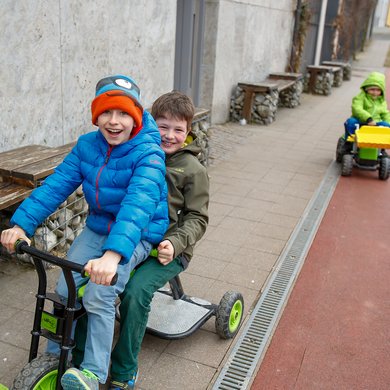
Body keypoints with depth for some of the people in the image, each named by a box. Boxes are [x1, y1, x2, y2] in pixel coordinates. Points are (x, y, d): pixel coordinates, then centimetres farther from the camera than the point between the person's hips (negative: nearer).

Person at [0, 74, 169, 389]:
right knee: (63, 290, -7)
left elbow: (139, 203, -39)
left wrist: (113, 254, -54)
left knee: (98, 298, -21)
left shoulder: (148, 153, -23)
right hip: (97, 228, 5)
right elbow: (56, 185, -10)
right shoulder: (87, 145, -5)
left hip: (137, 235, -5)